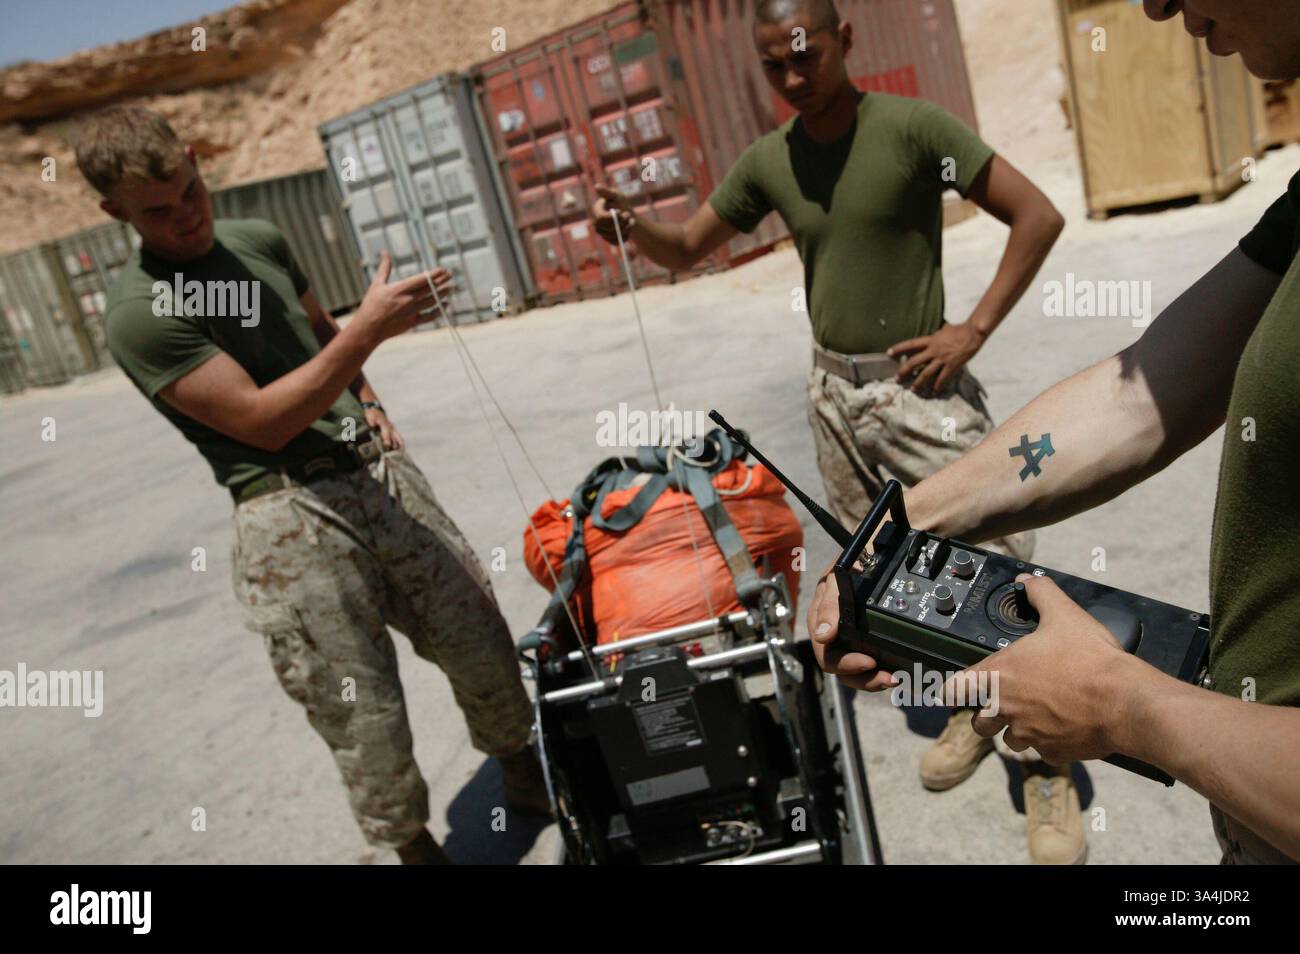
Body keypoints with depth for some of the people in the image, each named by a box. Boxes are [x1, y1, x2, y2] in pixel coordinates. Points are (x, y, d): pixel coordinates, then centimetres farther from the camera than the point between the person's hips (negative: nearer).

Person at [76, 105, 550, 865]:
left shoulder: (259, 239, 12)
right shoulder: (141, 314, -9)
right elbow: (264, 421, -16)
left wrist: (367, 400, 12)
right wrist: (367, 331, -22)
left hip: (377, 469, 6)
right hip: (293, 514, -6)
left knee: (482, 645, 12)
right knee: (363, 711, 0)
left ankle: (524, 772, 38)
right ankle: (410, 840, 28)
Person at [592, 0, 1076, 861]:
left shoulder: (912, 127, -11)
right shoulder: (767, 161, 3)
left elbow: (1039, 216, -9)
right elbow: (687, 250, 12)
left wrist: (975, 329, -14)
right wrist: (632, 224, -9)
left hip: (921, 386, -5)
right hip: (835, 393, 5)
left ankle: (1047, 768, 13)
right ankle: (972, 707, 35)